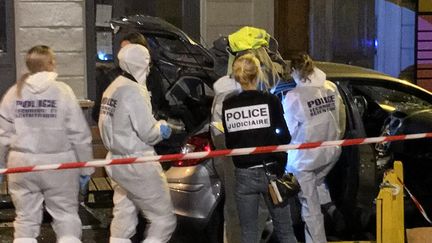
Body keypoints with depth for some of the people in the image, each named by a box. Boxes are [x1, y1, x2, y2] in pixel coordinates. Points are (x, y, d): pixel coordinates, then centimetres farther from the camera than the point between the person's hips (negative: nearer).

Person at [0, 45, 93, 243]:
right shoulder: (62, 91, -8)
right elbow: (79, 134, -8)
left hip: (22, 164, 2)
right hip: (59, 164, -2)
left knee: (26, 219, 11)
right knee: (66, 216, 9)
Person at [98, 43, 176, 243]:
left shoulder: (112, 89, 10)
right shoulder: (134, 92, -17)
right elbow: (147, 133, -18)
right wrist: (162, 128, 4)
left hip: (116, 160, 9)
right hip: (137, 165, -9)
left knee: (123, 219, 13)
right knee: (164, 218, -1)